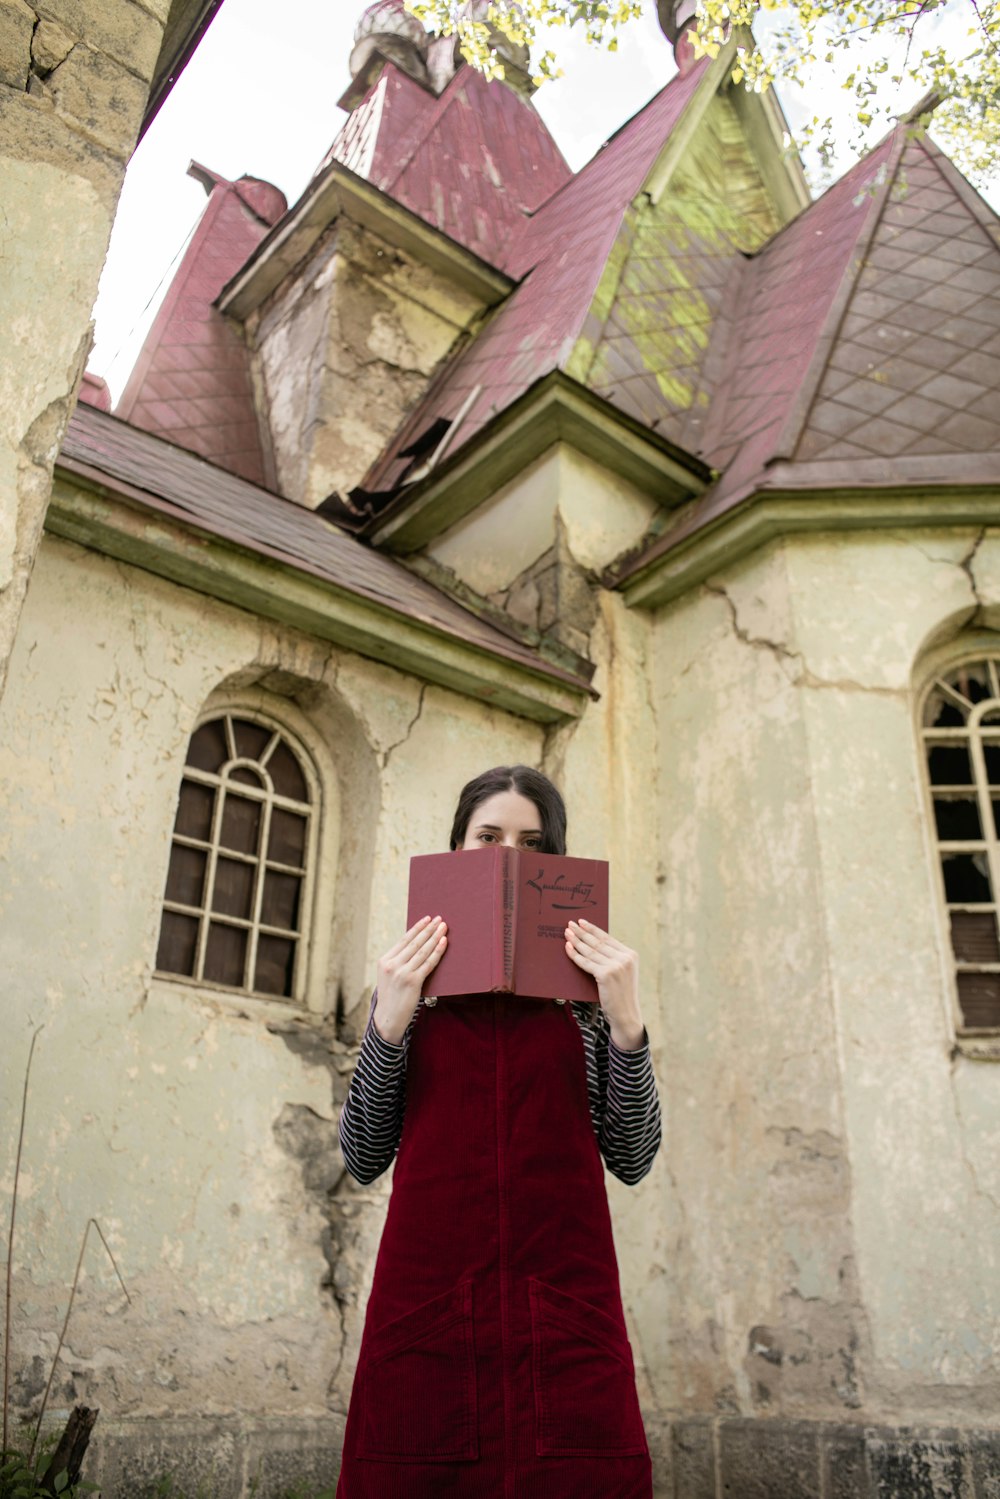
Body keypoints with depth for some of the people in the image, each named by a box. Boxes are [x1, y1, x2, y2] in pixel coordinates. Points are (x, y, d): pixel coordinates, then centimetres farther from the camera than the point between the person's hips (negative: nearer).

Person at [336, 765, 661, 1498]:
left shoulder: (590, 988, 8)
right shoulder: (412, 981, 10)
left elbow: (632, 1158, 4)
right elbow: (364, 1157, 6)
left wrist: (626, 1021, -10)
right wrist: (389, 1021, -7)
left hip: (565, 1308, 0)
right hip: (426, 1301, 1)